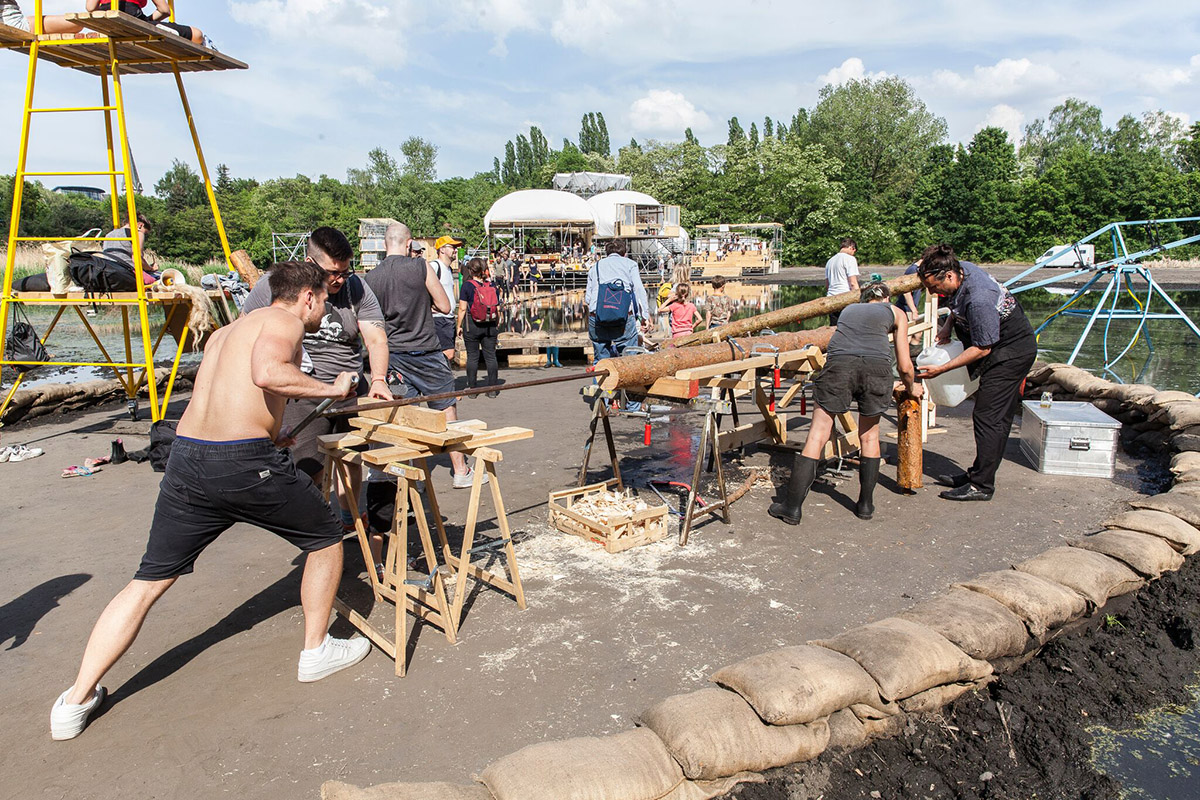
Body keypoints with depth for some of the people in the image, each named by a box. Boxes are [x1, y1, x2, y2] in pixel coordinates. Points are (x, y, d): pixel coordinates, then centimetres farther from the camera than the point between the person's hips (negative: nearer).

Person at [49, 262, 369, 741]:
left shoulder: (227, 330, 25)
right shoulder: (284, 321, 0)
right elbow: (268, 372, -21)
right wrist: (330, 389, -10)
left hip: (186, 456, 8)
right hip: (247, 463, -7)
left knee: (149, 581, 16)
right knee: (326, 538, 15)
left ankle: (76, 701, 18)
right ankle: (316, 651, 25)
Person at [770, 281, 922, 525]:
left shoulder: (849, 309, 36)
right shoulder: (896, 313, 28)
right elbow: (904, 366, 24)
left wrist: (889, 385, 54)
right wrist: (911, 388, 47)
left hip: (839, 363, 1)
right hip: (877, 365, 0)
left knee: (817, 436, 3)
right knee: (869, 436, 20)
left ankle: (792, 507, 3)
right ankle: (865, 505, 26)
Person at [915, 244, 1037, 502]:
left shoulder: (979, 301, -33)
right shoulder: (961, 268, -5)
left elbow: (982, 348, -25)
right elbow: (958, 306, 18)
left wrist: (941, 369, -21)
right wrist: (948, 325, 1)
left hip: (1011, 352, -10)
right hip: (1009, 348, 10)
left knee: (988, 418, -9)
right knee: (997, 418, 14)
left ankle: (981, 485, -2)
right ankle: (979, 473, 22)